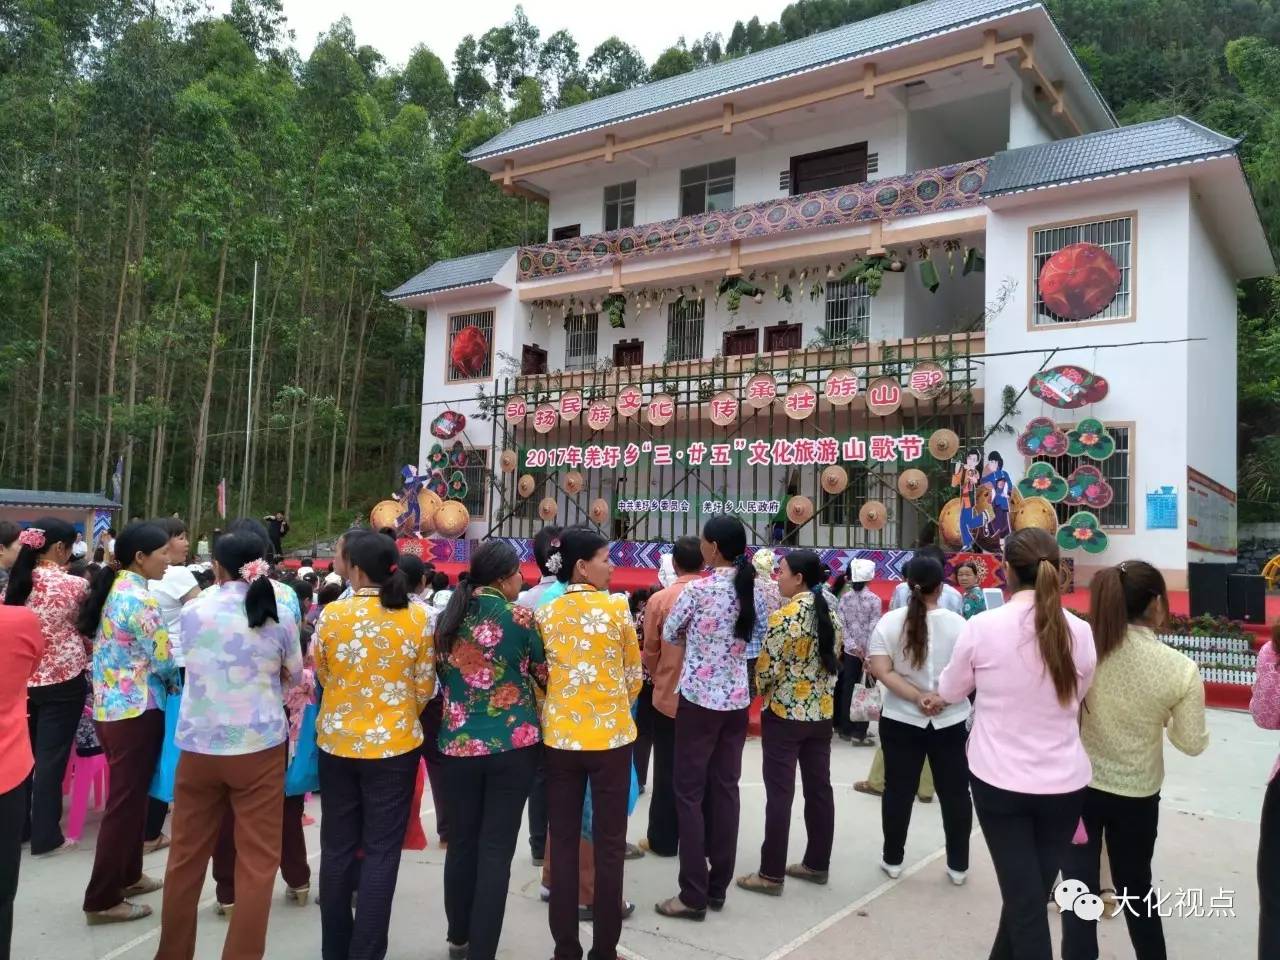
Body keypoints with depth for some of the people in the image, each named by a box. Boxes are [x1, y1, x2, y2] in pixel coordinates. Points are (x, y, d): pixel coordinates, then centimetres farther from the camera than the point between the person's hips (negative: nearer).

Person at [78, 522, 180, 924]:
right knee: (126, 801, 1)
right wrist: (180, 681, 3)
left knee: (128, 795, 20)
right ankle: (102, 899, 10)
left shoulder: (110, 590, 8)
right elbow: (165, 661, -17)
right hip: (136, 711, -9)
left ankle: (126, 875, 33)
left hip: (108, 706, 9)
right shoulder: (140, 599, -20)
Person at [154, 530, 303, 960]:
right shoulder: (279, 616, -6)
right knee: (257, 861, 7)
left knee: (187, 855, 17)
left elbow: (194, 664, 13)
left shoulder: (192, 611, -4)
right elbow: (294, 678, 7)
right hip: (259, 747, -2)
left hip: (198, 746, 2)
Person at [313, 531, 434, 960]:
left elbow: (322, 677, 6)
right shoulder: (416, 617, -10)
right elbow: (425, 688, -2)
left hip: (337, 742, 2)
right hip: (395, 744, -1)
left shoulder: (330, 614, -9)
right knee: (381, 851, 7)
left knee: (337, 848, 15)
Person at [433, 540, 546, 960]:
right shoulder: (519, 617, -9)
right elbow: (544, 672, 3)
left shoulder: (448, 618, 2)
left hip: (458, 743, 4)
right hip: (513, 743, -3)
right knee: (496, 848, 4)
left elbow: (441, 674, 14)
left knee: (462, 842, 16)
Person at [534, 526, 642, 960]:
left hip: (559, 735, 3)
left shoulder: (545, 612, 0)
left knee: (563, 842, 11)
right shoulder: (617, 607, -8)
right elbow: (633, 675, 1)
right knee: (608, 844, 8)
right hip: (611, 735, -3)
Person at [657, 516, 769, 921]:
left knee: (690, 793, 3)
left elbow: (668, 636, -3)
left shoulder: (697, 590, -15)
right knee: (725, 790, 12)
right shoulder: (754, 591, 1)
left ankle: (694, 896, 6)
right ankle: (718, 887, 20)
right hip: (737, 701, 6)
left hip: (699, 700, -6)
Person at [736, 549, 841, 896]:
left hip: (785, 713, -7)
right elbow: (833, 663, 12)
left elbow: (766, 669, -16)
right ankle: (817, 863, 25)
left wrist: (760, 693, 4)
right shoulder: (830, 615, 5)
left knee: (780, 794, -1)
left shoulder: (784, 617, -18)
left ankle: (771, 873, 7)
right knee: (819, 788, 13)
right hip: (822, 712, 7)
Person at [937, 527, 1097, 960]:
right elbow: (1077, 701, 10)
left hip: (999, 780, -3)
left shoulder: (982, 626, -13)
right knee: (1032, 893, 17)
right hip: (1064, 783, 3)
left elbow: (950, 692, 3)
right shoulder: (1080, 632, -5)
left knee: (1022, 896, 6)